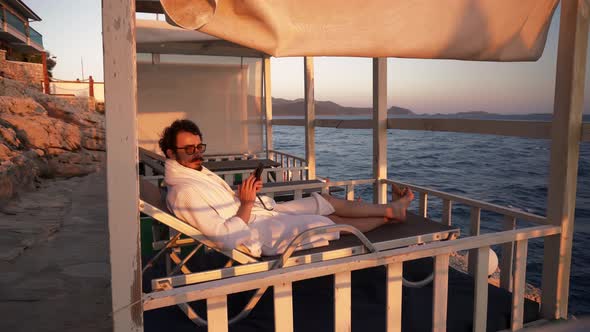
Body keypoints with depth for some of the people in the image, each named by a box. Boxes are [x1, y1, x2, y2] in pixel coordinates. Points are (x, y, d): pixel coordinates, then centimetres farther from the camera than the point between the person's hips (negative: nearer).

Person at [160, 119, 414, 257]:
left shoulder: (197, 172, 5)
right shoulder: (185, 192, -26)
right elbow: (228, 239, -29)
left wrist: (246, 192, -2)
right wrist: (246, 202, -23)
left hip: (264, 212, 9)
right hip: (261, 233, -9)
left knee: (326, 202, 13)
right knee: (335, 222, 4)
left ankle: (390, 211, 30)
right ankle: (390, 211, 27)